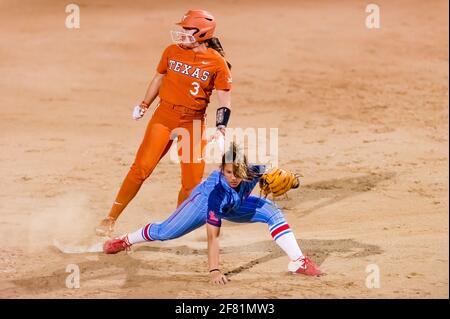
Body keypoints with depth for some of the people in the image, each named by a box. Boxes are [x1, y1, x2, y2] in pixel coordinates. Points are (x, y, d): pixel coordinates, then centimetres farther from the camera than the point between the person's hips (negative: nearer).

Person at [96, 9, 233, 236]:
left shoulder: (218, 63, -6)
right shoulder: (172, 52, 2)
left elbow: (225, 102, -5)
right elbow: (159, 78, 18)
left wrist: (220, 129, -16)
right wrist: (144, 105, 21)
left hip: (194, 122, -1)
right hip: (164, 115, 1)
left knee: (192, 181, -3)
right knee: (141, 168, -11)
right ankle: (111, 219, -5)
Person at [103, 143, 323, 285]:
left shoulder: (253, 172, -37)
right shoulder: (218, 191, -46)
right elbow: (212, 235, -45)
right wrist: (214, 270, -50)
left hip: (235, 206, 4)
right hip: (204, 201, -4)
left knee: (272, 213, -19)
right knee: (165, 232, 7)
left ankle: (298, 261, -18)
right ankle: (126, 240, 38)